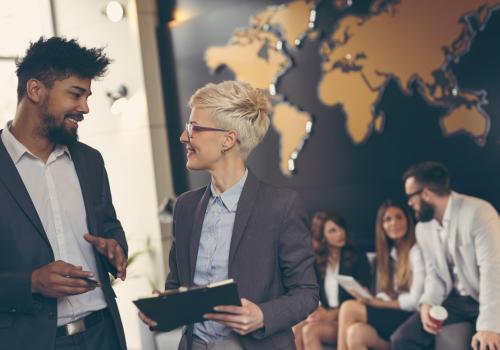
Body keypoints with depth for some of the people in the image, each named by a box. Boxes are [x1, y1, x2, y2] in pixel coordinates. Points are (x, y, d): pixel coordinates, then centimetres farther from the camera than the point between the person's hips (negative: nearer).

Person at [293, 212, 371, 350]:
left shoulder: (358, 258, 3)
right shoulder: (317, 263, 13)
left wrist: (333, 314, -14)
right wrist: (319, 311, -11)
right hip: (326, 317, 4)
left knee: (310, 330, -30)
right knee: (295, 331, -27)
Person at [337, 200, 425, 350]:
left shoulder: (416, 252, -7)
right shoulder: (389, 254, 17)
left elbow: (415, 301, -12)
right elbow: (387, 293, 11)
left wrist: (377, 303, -7)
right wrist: (369, 300, -9)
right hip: (394, 317, 6)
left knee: (349, 308, -20)